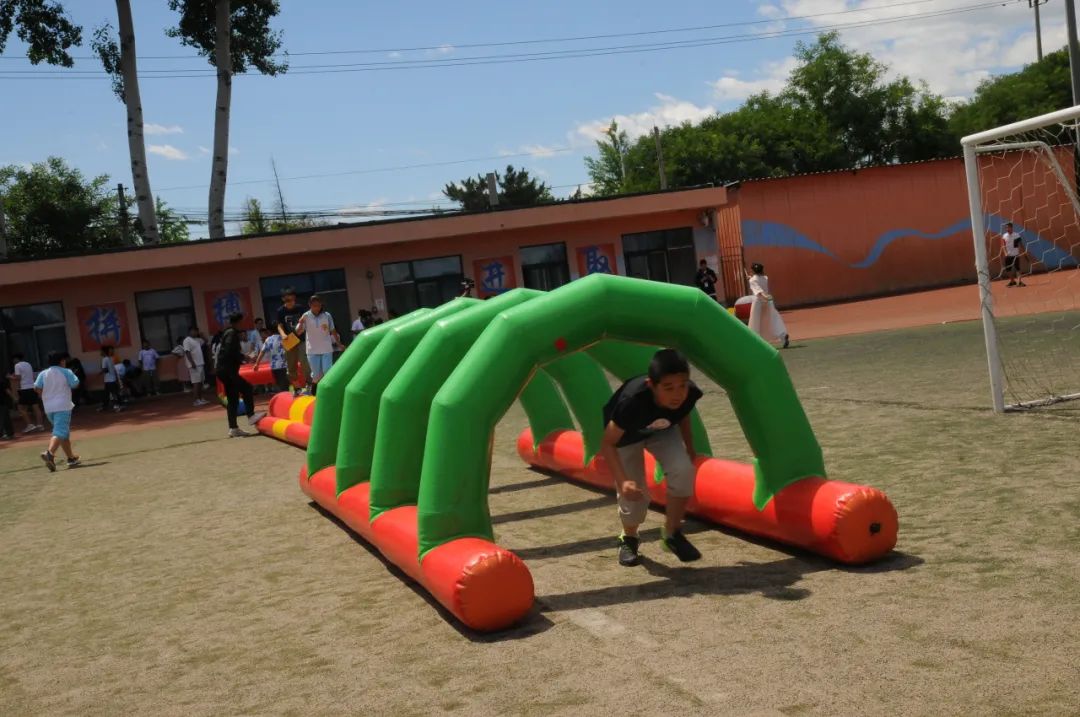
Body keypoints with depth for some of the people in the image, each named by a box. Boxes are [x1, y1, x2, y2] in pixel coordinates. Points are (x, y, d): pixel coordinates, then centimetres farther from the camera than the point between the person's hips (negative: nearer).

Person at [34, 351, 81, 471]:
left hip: (49, 408, 6)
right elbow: (75, 384, -4)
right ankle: (49, 453, -39)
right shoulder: (66, 372, -2)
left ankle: (71, 458, 26)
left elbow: (37, 388, -1)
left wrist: (45, 396, 14)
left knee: (65, 433, 19)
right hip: (63, 407, -6)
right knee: (59, 433, -14)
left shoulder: (43, 374, 7)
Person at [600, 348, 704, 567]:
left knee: (683, 469, -23)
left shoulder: (689, 394, -32)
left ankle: (672, 534, 0)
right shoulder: (633, 400, -44)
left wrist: (690, 450, 0)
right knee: (633, 493, -11)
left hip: (662, 430, 3)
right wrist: (622, 481, -47)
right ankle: (629, 538, 25)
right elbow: (607, 444, -35)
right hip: (625, 435, -3)